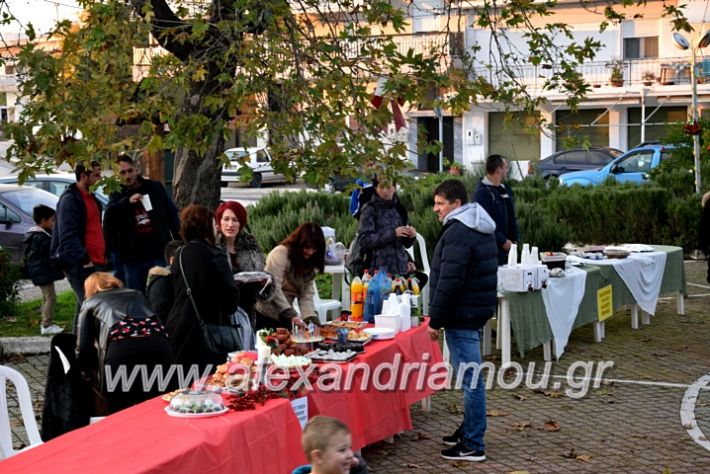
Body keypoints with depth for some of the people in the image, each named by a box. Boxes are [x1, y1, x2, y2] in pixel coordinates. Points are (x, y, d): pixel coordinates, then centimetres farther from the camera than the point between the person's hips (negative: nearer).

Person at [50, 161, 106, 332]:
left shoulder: (91, 198, 20)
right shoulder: (70, 199, -9)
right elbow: (67, 235, -18)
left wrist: (103, 255, 18)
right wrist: (84, 259, -22)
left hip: (94, 263, 9)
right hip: (79, 265, -9)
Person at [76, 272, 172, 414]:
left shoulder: (90, 303, 27)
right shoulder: (137, 294, 36)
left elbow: (84, 350, 17)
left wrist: (94, 371, 36)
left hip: (121, 349, -3)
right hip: (159, 346, 3)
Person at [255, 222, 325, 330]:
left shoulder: (310, 264, 6)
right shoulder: (280, 253, -15)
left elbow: (306, 295, 1)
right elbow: (274, 289, -22)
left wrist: (311, 318, -16)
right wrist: (291, 315, -28)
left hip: (284, 318, 6)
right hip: (264, 315, -6)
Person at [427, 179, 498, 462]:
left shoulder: (458, 233, -18)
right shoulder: (480, 228, 15)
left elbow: (449, 282, -22)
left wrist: (435, 319, -16)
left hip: (462, 315, -11)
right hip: (478, 309, 11)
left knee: (470, 378, -6)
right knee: (471, 377, 18)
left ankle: (473, 445, -2)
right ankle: (469, 431, 29)